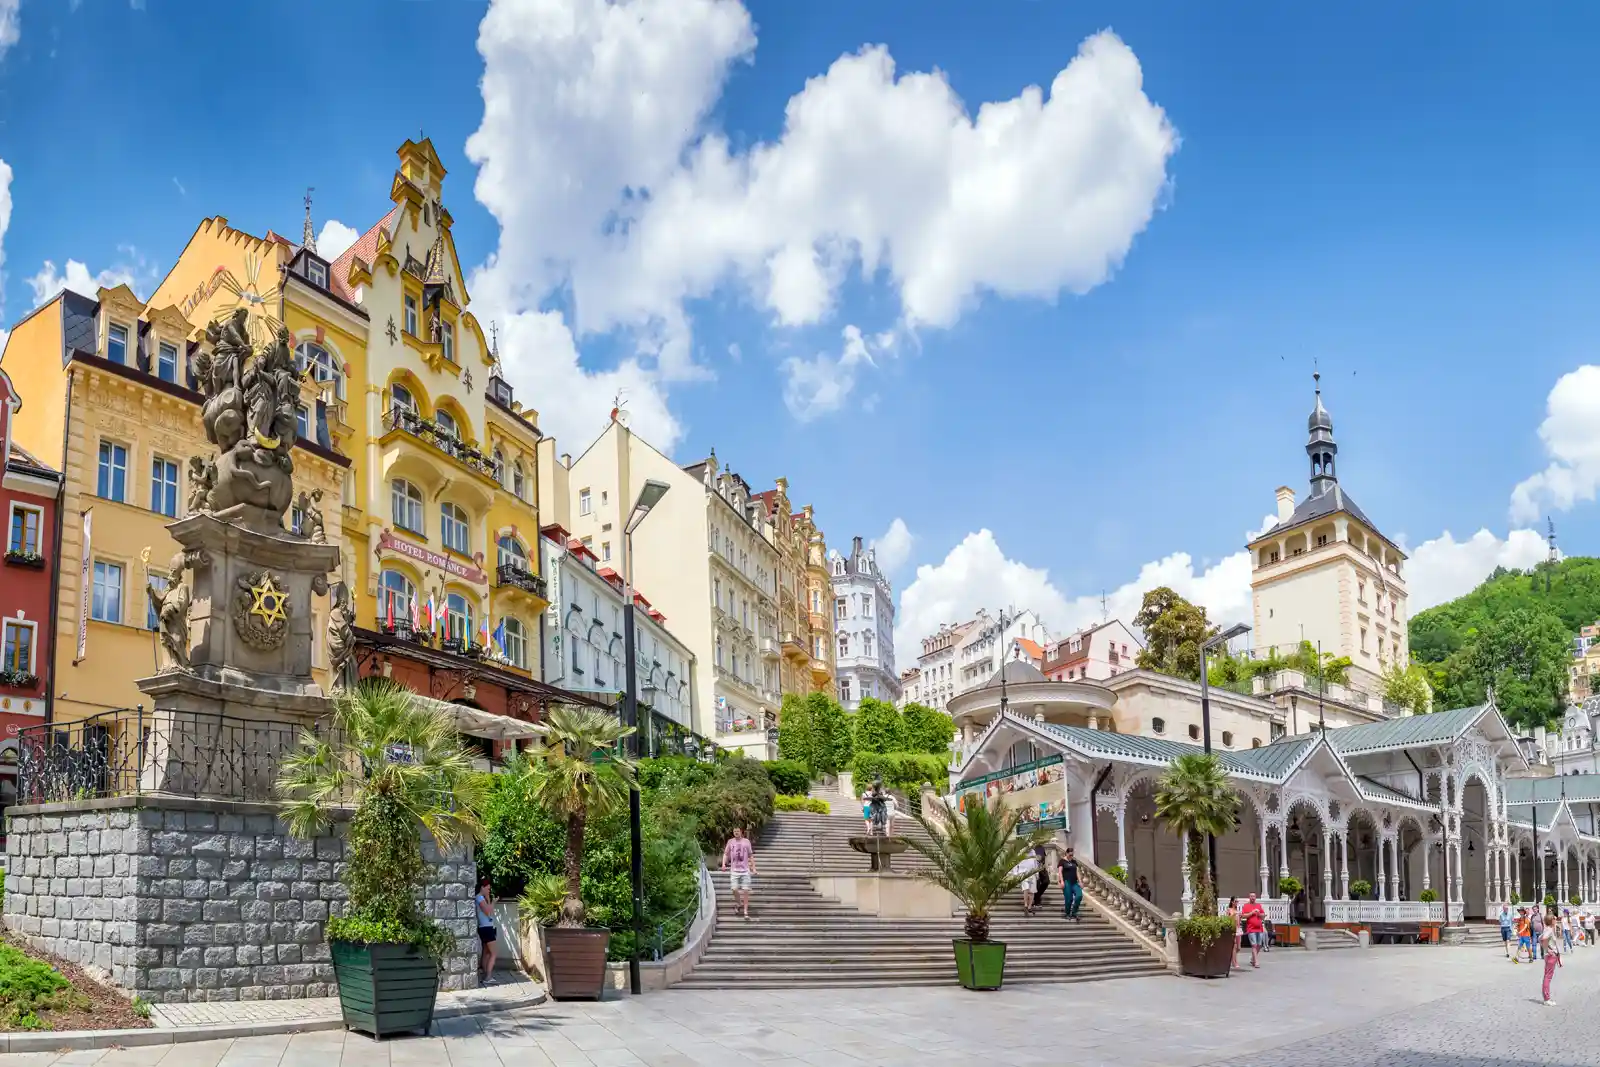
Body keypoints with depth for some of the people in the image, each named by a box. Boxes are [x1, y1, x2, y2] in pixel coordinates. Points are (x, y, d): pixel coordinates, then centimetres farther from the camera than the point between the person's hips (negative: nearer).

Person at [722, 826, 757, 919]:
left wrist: (753, 868, 4)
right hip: (734, 870, 1)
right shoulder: (730, 841, 3)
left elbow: (751, 855, 8)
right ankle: (739, 903, 23)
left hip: (745, 870, -1)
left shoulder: (746, 841, 2)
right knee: (734, 889, -7)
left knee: (745, 890, -4)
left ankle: (745, 911, 1)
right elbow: (726, 854, 7)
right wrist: (723, 864, -10)